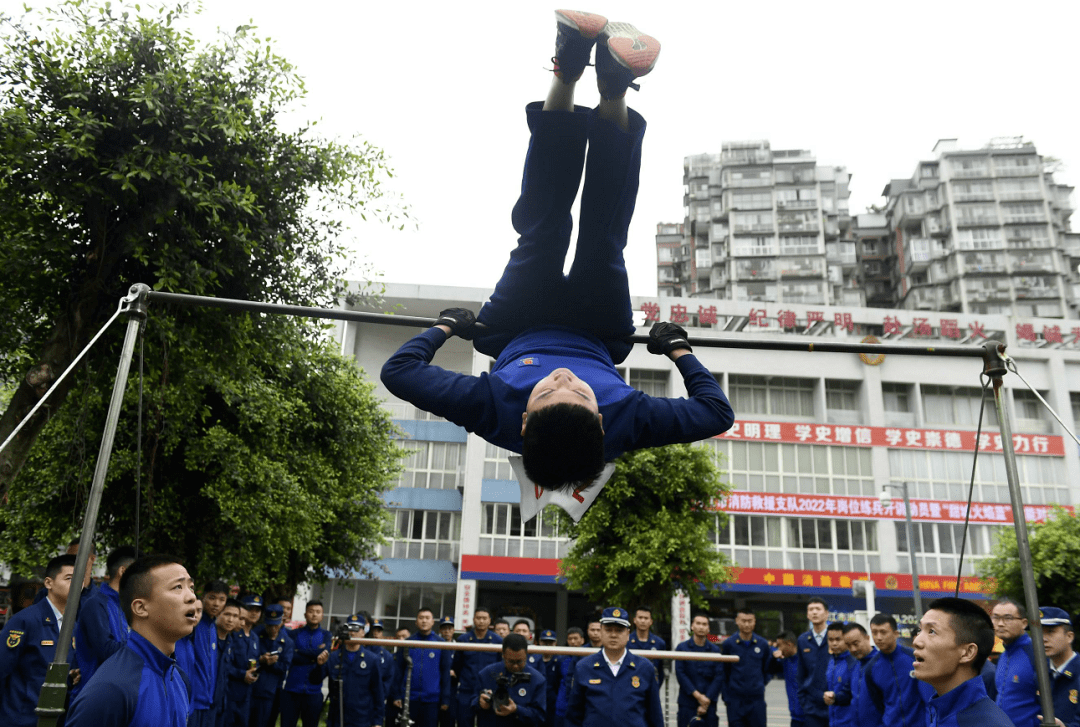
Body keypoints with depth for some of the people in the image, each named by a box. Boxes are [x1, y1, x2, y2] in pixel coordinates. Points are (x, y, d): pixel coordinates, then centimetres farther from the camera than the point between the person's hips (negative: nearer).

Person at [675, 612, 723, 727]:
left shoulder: (715, 650, 7)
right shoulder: (682, 648, 3)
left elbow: (719, 677, 2)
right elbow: (680, 674, -4)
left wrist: (707, 700, -6)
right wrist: (697, 695, -11)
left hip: (709, 703, 1)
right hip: (687, 703, -1)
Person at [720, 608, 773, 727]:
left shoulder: (763, 644, 3)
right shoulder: (728, 644, -1)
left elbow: (768, 670, 16)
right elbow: (722, 672, 4)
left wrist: (760, 684, 6)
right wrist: (725, 696, 2)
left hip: (757, 699, 1)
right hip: (735, 700, -1)